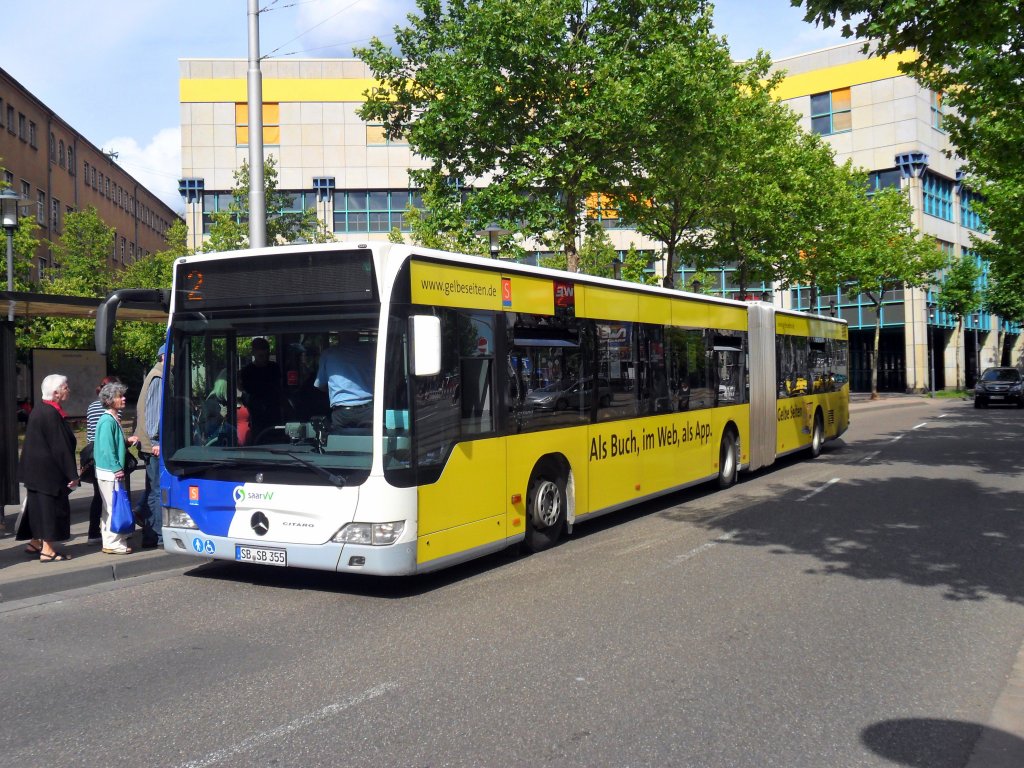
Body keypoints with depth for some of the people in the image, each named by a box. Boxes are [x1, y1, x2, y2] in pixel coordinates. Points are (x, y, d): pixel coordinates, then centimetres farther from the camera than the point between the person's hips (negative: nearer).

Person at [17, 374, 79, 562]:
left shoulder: (37, 412, 10)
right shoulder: (52, 414, -20)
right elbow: (60, 446, -21)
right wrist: (72, 474, -17)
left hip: (35, 468, 10)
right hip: (49, 469, -10)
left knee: (39, 505, 18)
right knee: (51, 506, -2)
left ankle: (35, 543, 28)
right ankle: (47, 550, 2)